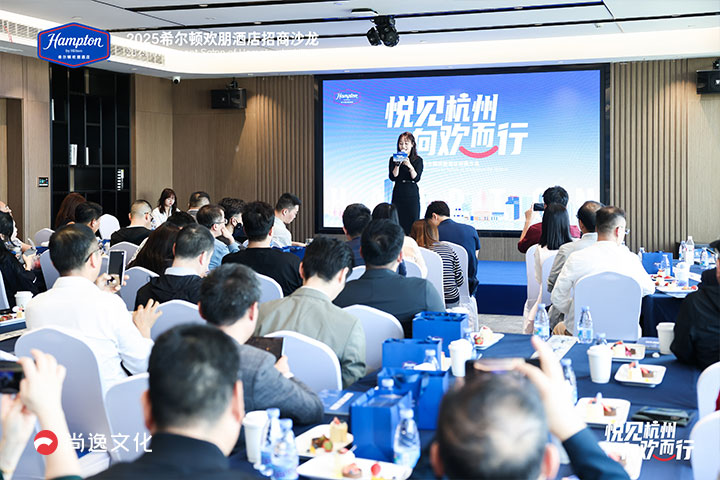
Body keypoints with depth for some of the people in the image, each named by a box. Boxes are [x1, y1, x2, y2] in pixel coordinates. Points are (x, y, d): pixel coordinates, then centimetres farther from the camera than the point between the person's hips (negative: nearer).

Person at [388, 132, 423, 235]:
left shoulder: (418, 160, 3)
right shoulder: (393, 159, 6)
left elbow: (416, 178, -7)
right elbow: (392, 177, -3)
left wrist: (409, 166, -22)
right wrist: (398, 164, -16)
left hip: (412, 195, 0)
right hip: (398, 195, 0)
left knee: (412, 224, -2)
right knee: (398, 224, -3)